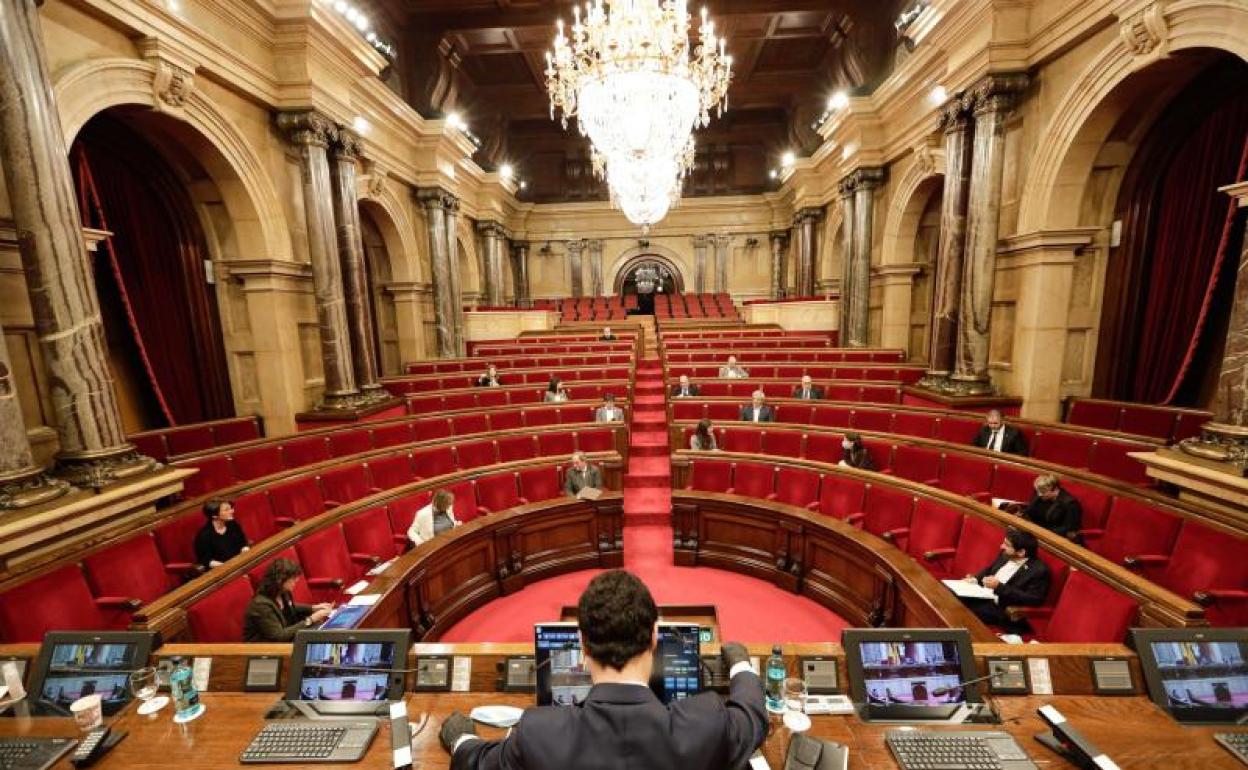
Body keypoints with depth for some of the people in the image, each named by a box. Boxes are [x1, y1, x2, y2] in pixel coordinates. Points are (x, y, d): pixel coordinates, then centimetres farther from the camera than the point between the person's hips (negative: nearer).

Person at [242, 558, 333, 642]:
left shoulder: (283, 593, -1)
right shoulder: (261, 605, -27)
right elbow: (279, 636, -27)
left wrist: (313, 608, 7)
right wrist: (310, 620, -26)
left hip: (283, 641, 9)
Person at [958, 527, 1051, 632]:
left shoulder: (1039, 570, -14)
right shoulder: (1006, 555, 8)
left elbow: (1033, 600, -19)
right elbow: (989, 570, 21)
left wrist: (999, 587, -23)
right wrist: (975, 579, 2)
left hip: (1004, 610, -7)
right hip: (982, 597, 7)